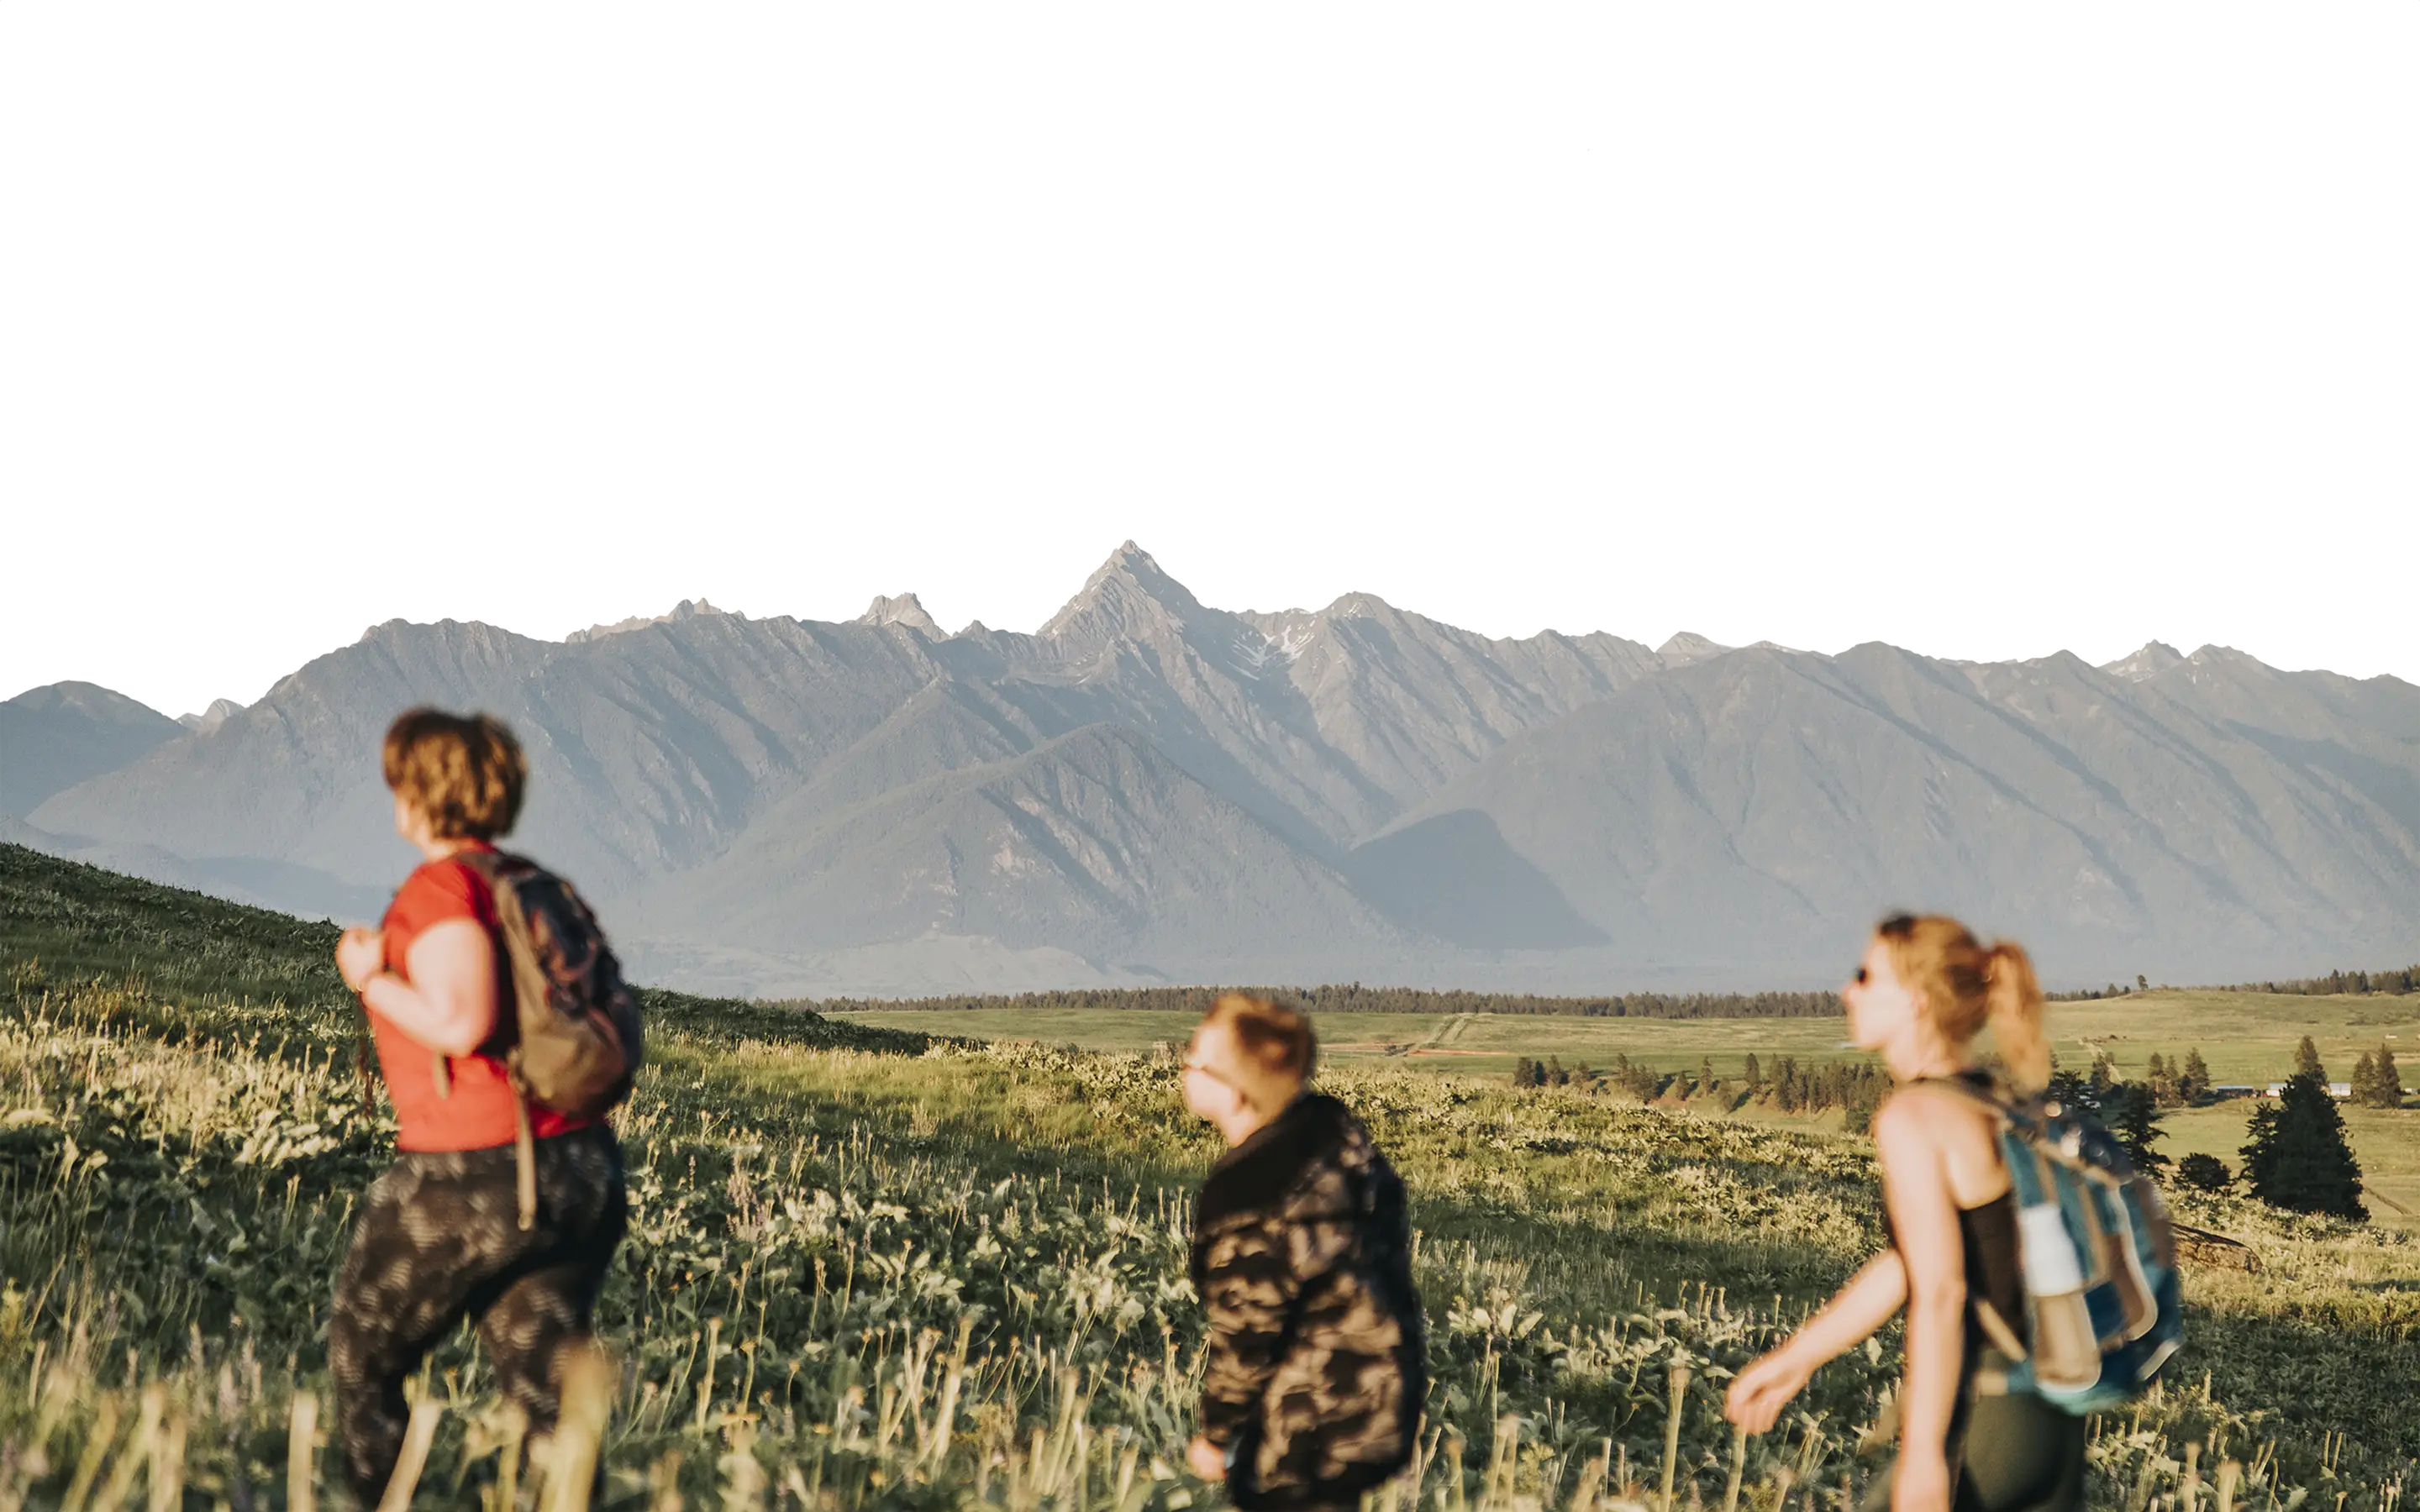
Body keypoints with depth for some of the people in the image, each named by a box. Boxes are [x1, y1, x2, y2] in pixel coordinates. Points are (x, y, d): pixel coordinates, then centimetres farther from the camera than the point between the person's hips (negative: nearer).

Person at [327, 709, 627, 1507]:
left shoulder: (443, 885, -11)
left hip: (472, 1178, -7)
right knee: (541, 1390, 4)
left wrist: (373, 981, -6)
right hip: (582, 1168, 7)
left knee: (362, 1359, 15)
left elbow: (463, 1023, -23)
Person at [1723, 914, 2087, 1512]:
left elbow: (1939, 1291, -21)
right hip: (2052, 1418, 8)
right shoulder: (1991, 1104, 14)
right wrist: (1797, 1357, 27)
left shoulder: (1913, 1117, -14)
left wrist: (1922, 1455, -20)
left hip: (1985, 1416, -8)